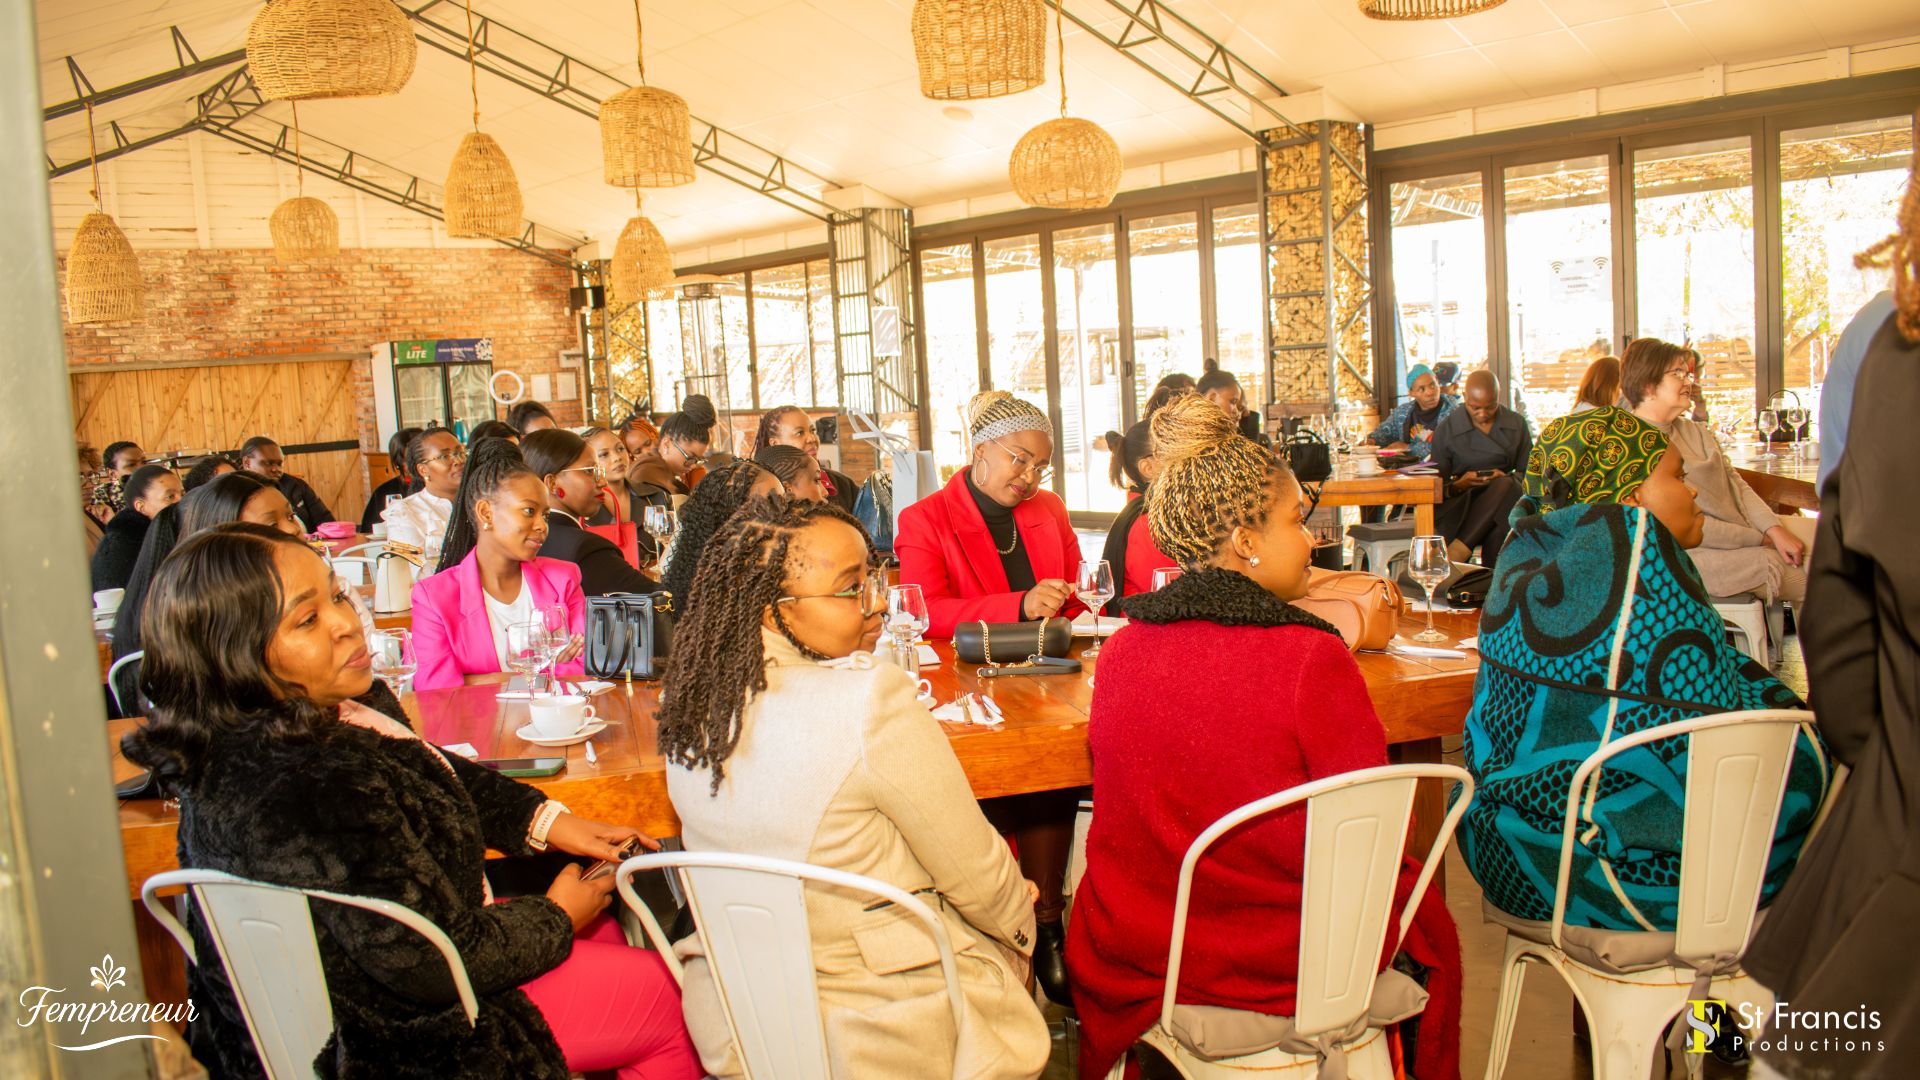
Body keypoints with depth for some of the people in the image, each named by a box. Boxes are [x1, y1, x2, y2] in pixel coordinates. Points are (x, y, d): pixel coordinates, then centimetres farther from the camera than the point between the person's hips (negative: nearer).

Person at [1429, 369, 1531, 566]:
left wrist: (1506, 480, -10)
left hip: (1506, 496, 2)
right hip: (1460, 501, -2)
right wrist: (1459, 484, -17)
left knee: (1505, 485, -35)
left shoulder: (1516, 424, 12)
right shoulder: (1446, 429, 5)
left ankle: (1454, 555, -36)